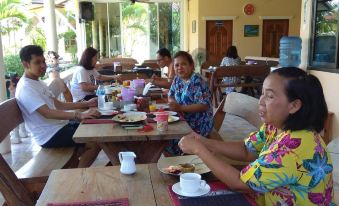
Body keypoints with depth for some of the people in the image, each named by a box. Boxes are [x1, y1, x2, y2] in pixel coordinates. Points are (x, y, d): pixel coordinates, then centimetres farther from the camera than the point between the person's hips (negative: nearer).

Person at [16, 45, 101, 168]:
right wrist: (79, 115, -40)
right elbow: (47, 113, -30)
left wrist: (86, 104, 5)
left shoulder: (38, 83, 14)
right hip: (50, 135, -10)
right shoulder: (25, 88, -18)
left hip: (59, 126, 10)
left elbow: (58, 105, 15)